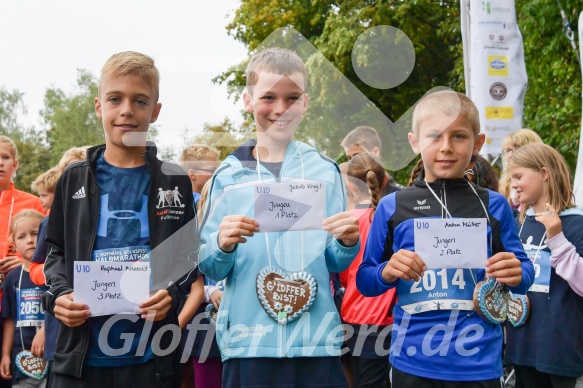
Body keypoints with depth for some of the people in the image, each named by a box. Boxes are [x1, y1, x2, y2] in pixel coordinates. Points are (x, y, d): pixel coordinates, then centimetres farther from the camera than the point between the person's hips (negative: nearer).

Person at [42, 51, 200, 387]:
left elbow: (189, 256, 6)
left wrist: (172, 293, -12)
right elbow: (56, 252, 11)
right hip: (81, 351, 1)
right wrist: (60, 293, -8)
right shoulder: (75, 179, 7)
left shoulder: (174, 181, 4)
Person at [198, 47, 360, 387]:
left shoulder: (325, 171, 4)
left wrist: (348, 243, -13)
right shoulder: (229, 175, 2)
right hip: (248, 345, 0)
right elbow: (211, 269, 5)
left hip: (317, 342, 1)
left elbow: (336, 263, 7)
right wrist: (222, 246, -15)